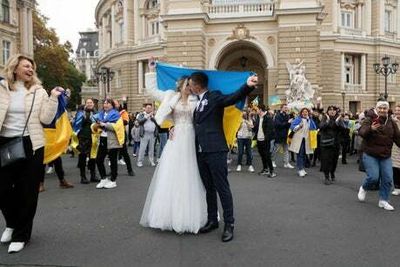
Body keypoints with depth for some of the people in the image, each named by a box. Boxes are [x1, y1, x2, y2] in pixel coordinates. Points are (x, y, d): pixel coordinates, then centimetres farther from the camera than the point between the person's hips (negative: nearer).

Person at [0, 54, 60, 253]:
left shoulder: (38, 92, 3)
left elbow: (46, 119, -6)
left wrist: (53, 98, -12)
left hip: (30, 145, -1)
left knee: (27, 191, 3)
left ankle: (21, 235, 20)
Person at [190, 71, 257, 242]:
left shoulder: (215, 97, -4)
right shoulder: (196, 101, 18)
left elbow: (233, 98, -22)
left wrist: (248, 86, -40)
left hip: (215, 150, -7)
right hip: (200, 151, 8)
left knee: (222, 188, 0)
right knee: (209, 188, 16)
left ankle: (229, 224, 10)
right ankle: (212, 220, 28)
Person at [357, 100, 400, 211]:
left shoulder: (391, 122, 6)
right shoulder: (369, 119, -10)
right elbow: (361, 132, -25)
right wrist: (370, 129, -44)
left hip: (386, 156, 5)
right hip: (370, 155, -5)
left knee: (388, 179, 4)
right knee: (373, 177, -12)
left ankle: (383, 201, 21)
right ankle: (363, 188, 21)